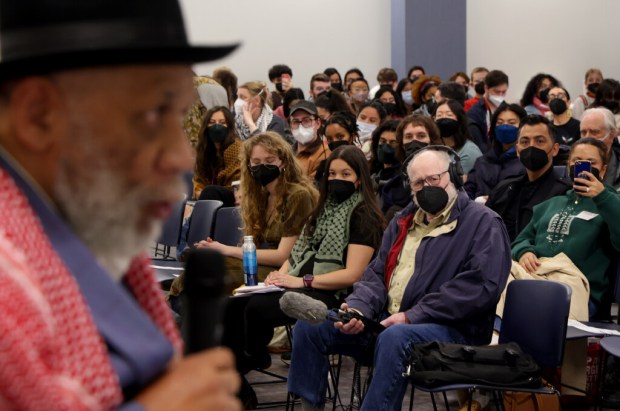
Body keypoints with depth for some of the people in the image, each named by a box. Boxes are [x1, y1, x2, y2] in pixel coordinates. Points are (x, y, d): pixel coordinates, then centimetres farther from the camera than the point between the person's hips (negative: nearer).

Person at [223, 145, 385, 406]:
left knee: (257, 307, -29)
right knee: (233, 306, -16)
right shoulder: (324, 209, 22)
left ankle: (256, 360, 0)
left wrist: (302, 281, -17)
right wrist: (281, 274, -1)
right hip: (300, 286, 8)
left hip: (332, 295, -8)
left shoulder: (363, 217, -4)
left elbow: (352, 275, -13)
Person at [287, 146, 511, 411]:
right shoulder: (403, 222, 21)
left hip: (452, 329, -7)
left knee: (395, 337, -40)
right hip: (386, 321, 7)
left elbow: (482, 285, -16)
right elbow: (377, 274, 19)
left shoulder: (482, 223, -2)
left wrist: (412, 316, -18)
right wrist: (356, 308, -6)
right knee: (309, 326, -6)